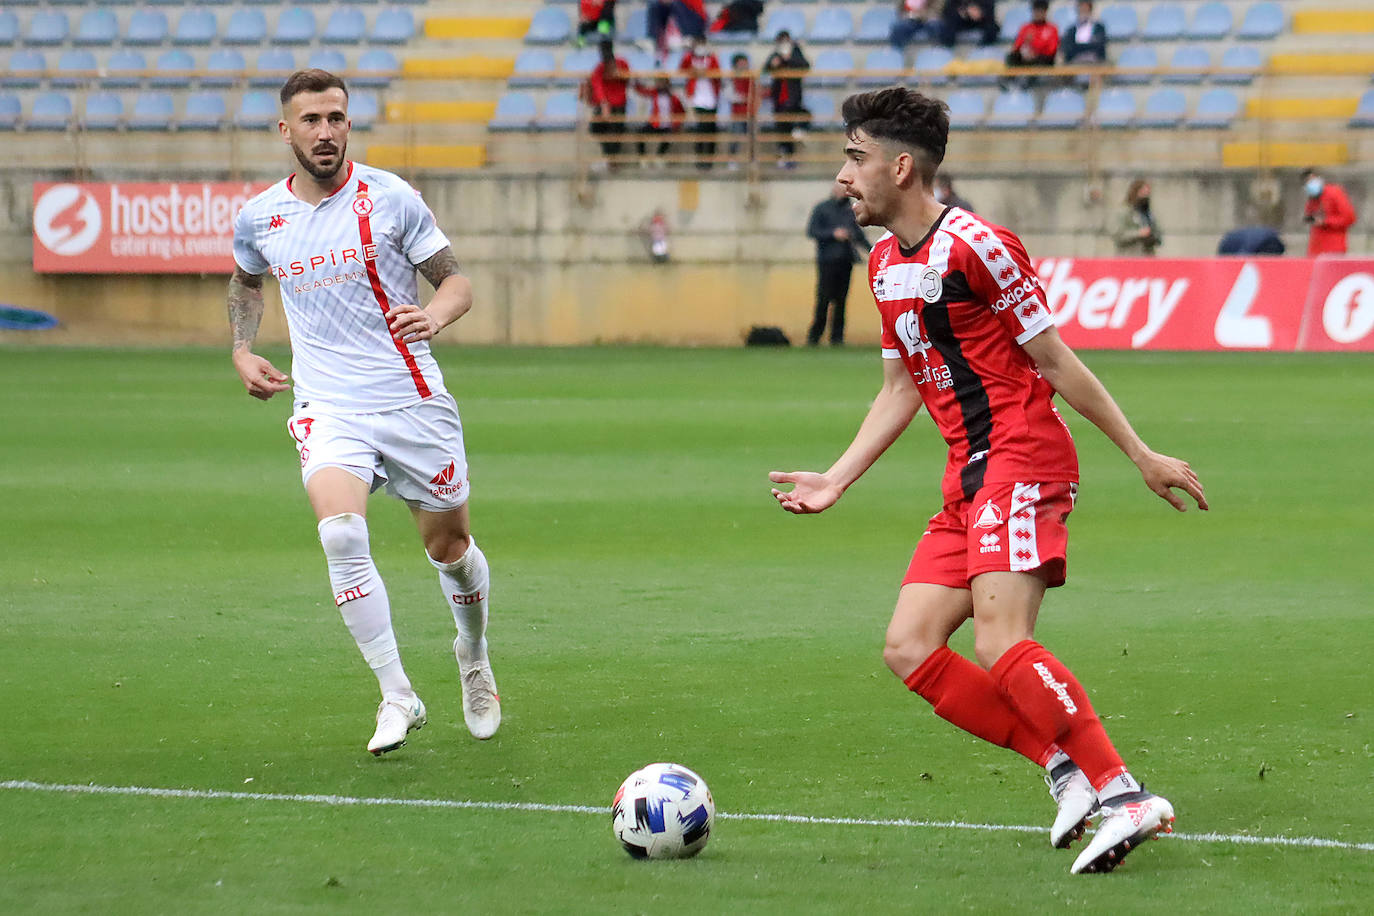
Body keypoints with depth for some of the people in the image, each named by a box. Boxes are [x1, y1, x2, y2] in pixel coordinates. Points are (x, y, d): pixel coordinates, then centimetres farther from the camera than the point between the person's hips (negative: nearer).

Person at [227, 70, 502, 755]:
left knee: (449, 547, 9)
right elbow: (246, 280, 28)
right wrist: (242, 350, 14)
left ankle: (474, 660, 41)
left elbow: (456, 282, 0)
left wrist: (435, 314, -22)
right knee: (341, 533, -25)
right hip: (328, 408, 1)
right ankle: (397, 697, -18)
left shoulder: (389, 198, -4)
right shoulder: (258, 218, 5)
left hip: (413, 401, -1)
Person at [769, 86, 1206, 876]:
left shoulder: (976, 247, -12)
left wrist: (1142, 455, -3)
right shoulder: (885, 264, 15)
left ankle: (1126, 795, -20)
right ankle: (1065, 765, 0)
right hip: (968, 479, 9)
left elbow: (1055, 362, -8)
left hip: (1022, 462, -9)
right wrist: (836, 481, 18)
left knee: (1001, 644, -23)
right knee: (910, 649, -1)